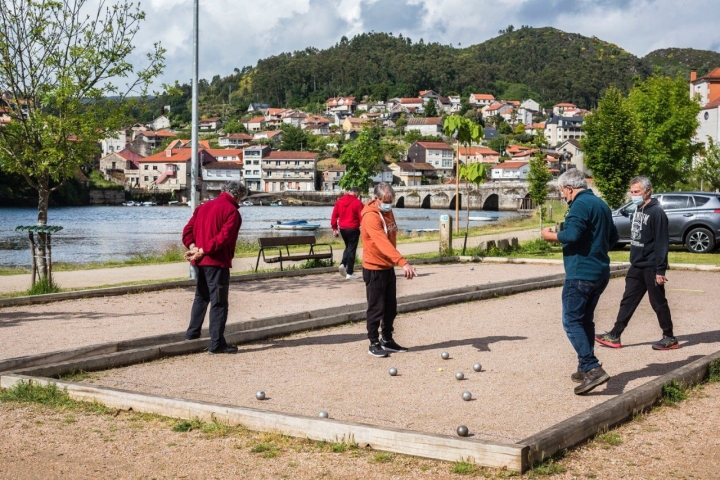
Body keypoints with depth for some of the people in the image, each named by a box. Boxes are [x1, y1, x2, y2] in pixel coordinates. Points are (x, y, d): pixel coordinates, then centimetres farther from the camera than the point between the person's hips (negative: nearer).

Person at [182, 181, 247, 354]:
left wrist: (193, 247, -6)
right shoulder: (232, 212, -9)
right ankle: (217, 343, -1)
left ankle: (192, 334, 30)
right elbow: (223, 238, -20)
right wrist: (202, 252, -17)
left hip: (200, 262, 8)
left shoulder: (203, 207, 14)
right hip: (217, 262, -7)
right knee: (219, 303, -2)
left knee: (201, 297, 23)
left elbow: (187, 230, 7)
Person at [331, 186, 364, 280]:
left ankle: (343, 264, 1)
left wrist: (334, 228, 12)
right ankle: (349, 273, 3)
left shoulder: (339, 201, 5)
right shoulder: (357, 203, -10)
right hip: (353, 229, -5)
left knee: (348, 247, 23)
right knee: (352, 249, 2)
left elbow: (334, 215, 6)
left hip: (342, 228, 5)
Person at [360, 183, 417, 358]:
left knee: (391, 307, 14)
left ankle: (387, 340, 25)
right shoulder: (371, 217, -23)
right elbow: (383, 243, -36)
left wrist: (396, 263, 15)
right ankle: (374, 344, 11)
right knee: (376, 308, 0)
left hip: (388, 267, 8)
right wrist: (403, 263, -45)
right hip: (375, 269, -8)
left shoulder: (388, 212, 6)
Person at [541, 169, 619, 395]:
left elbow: (572, 234, -26)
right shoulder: (600, 204, 16)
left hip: (581, 273, -10)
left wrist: (549, 236, -10)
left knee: (572, 321, -8)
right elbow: (613, 236, 23)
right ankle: (585, 369, 22)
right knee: (585, 320, 17)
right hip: (600, 272, 10)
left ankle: (593, 369, -17)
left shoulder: (581, 204, -14)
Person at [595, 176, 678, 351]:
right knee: (628, 302, 9)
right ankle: (614, 336, 12)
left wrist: (660, 270, -21)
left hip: (651, 268, -8)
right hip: (636, 267, 8)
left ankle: (669, 338, 15)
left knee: (658, 303, 3)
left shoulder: (656, 212, -16)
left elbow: (662, 243, -19)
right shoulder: (638, 210, 10)